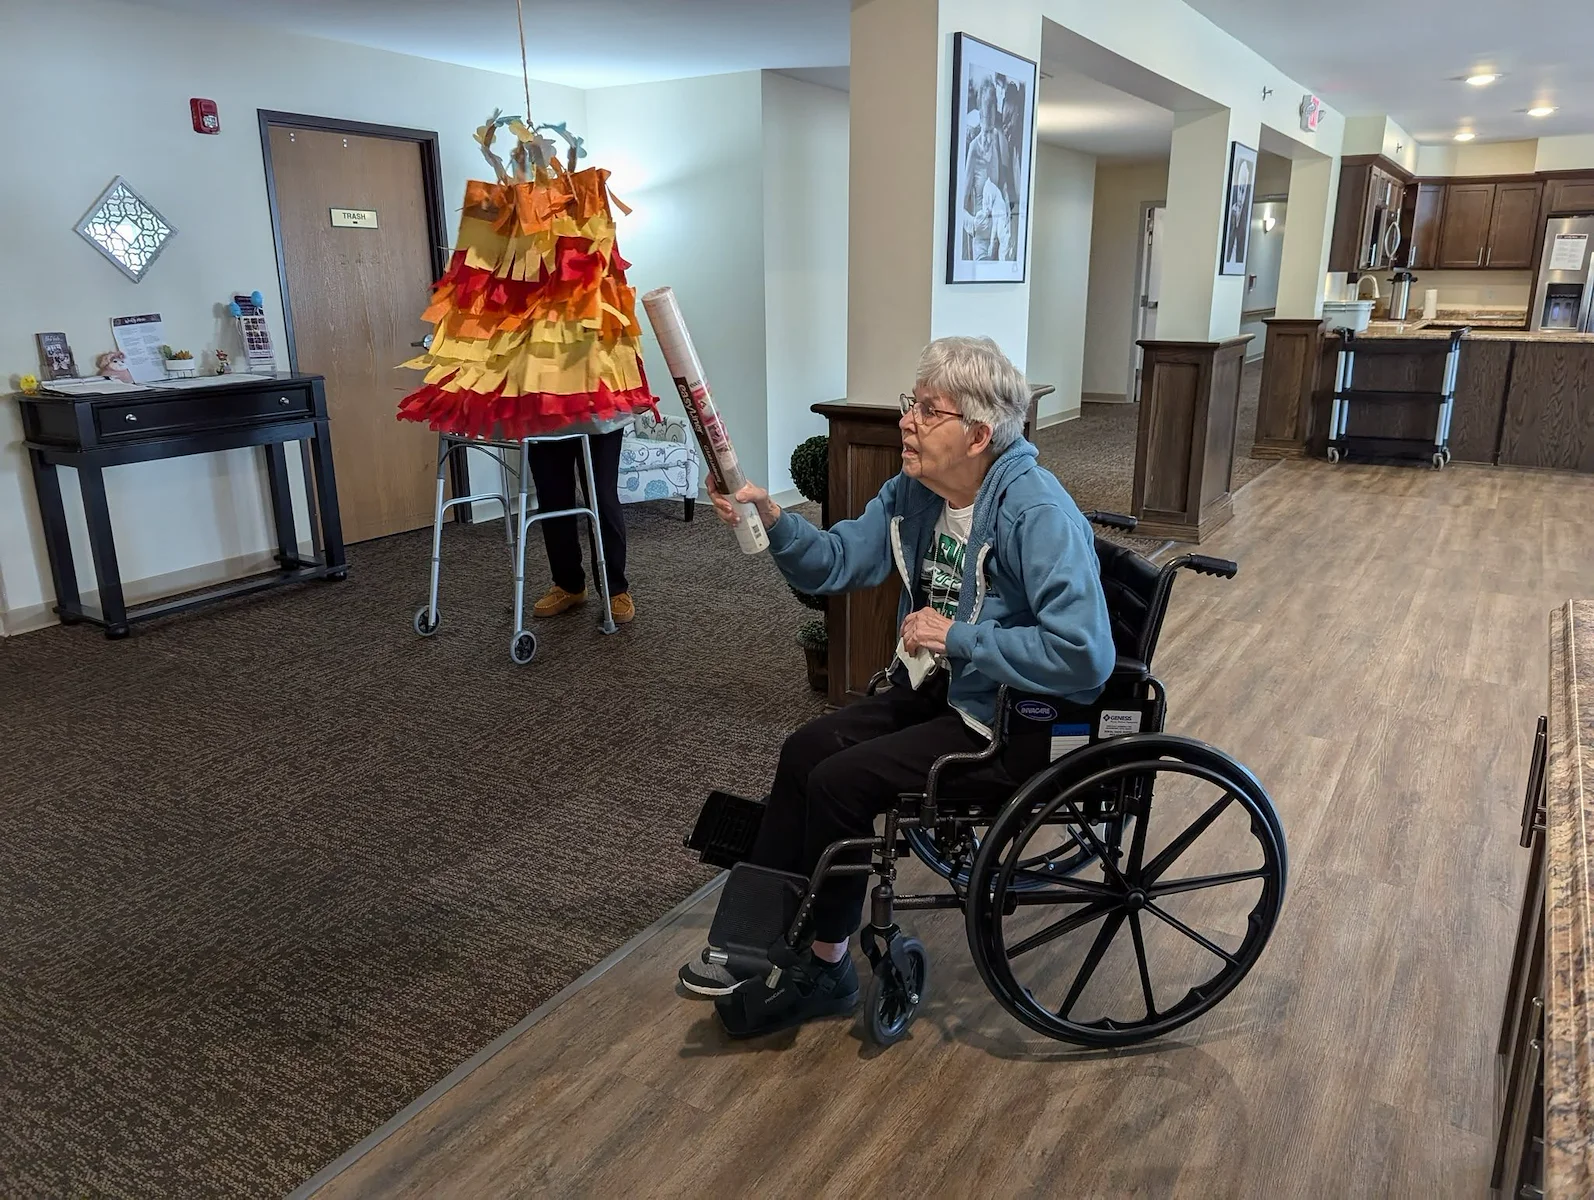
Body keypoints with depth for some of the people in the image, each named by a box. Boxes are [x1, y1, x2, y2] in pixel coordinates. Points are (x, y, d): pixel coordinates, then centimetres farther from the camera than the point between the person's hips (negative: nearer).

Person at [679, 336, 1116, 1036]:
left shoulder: (1038, 516, -26)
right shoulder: (914, 491, 1)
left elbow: (1084, 656, -33)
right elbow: (835, 563, 4)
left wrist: (955, 637, -25)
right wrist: (769, 517, -15)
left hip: (1016, 726, -9)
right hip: (940, 690, 9)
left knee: (839, 782, -14)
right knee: (804, 751, -1)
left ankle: (825, 971, 9)